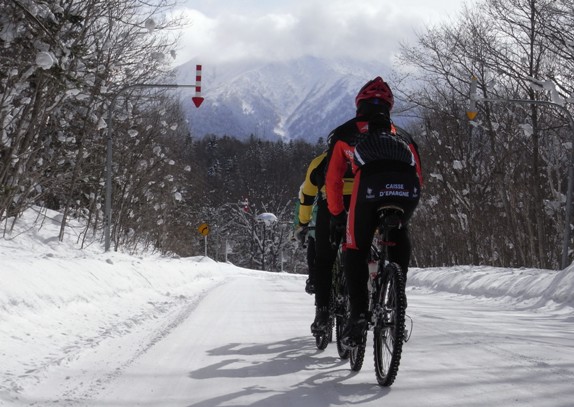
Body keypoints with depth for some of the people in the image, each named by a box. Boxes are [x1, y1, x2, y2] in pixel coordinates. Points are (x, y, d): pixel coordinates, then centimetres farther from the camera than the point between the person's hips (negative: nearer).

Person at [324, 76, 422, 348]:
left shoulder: (345, 132, 31)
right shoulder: (402, 134, 38)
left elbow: (332, 180, 28)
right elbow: (419, 175, 34)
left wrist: (336, 216, 37)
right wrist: (402, 208, 46)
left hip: (370, 184, -3)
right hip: (407, 189, 3)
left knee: (355, 249, 15)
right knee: (399, 237, 32)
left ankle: (358, 315, 1)